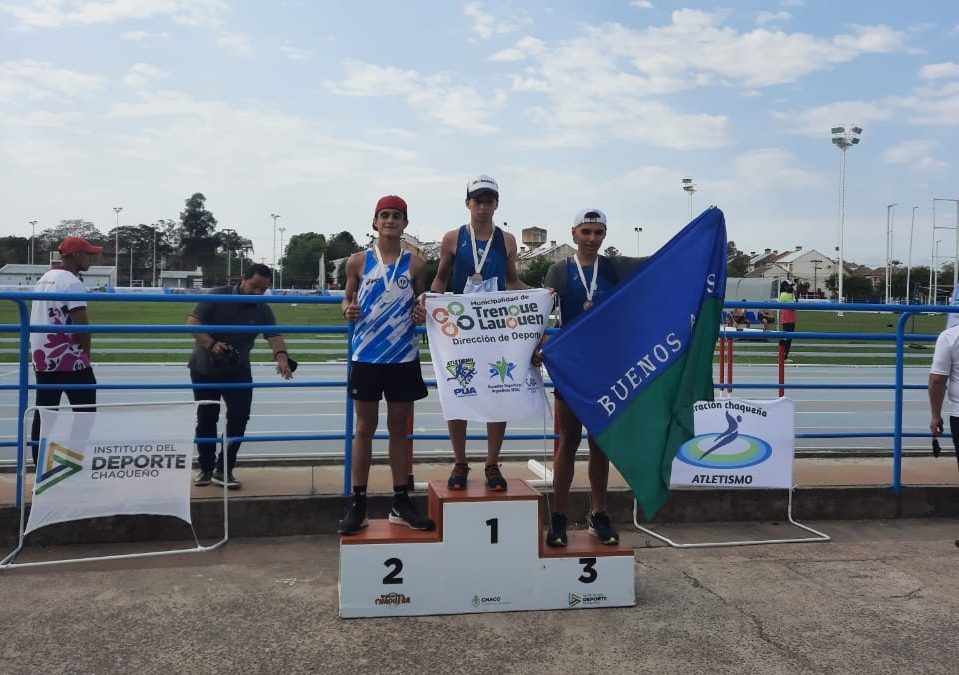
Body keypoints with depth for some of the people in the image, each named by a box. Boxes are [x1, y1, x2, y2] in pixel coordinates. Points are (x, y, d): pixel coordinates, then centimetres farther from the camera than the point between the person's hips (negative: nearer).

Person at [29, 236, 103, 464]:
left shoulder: (43, 279, 16)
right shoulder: (72, 282, -12)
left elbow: (41, 319, 20)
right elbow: (80, 324, -19)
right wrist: (85, 353, -4)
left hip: (41, 359, 9)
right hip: (69, 360, -9)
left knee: (43, 414, 10)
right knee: (85, 412, 0)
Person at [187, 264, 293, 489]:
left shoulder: (262, 310, -6)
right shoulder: (218, 296, -13)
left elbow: (274, 336, -21)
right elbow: (192, 322, -18)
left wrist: (281, 356, -42)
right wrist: (211, 345, -35)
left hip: (238, 371, 2)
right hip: (205, 369, -2)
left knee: (240, 416, -10)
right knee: (206, 420, 6)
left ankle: (224, 470, 3)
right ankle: (206, 469, 22)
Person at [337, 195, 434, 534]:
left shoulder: (415, 264, 5)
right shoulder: (358, 261, 2)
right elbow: (347, 299, 11)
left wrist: (423, 315, -9)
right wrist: (347, 310, -12)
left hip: (403, 357, 1)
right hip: (367, 356, -1)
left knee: (399, 429, 9)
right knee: (365, 428, 6)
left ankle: (401, 503, 18)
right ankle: (358, 504, 14)